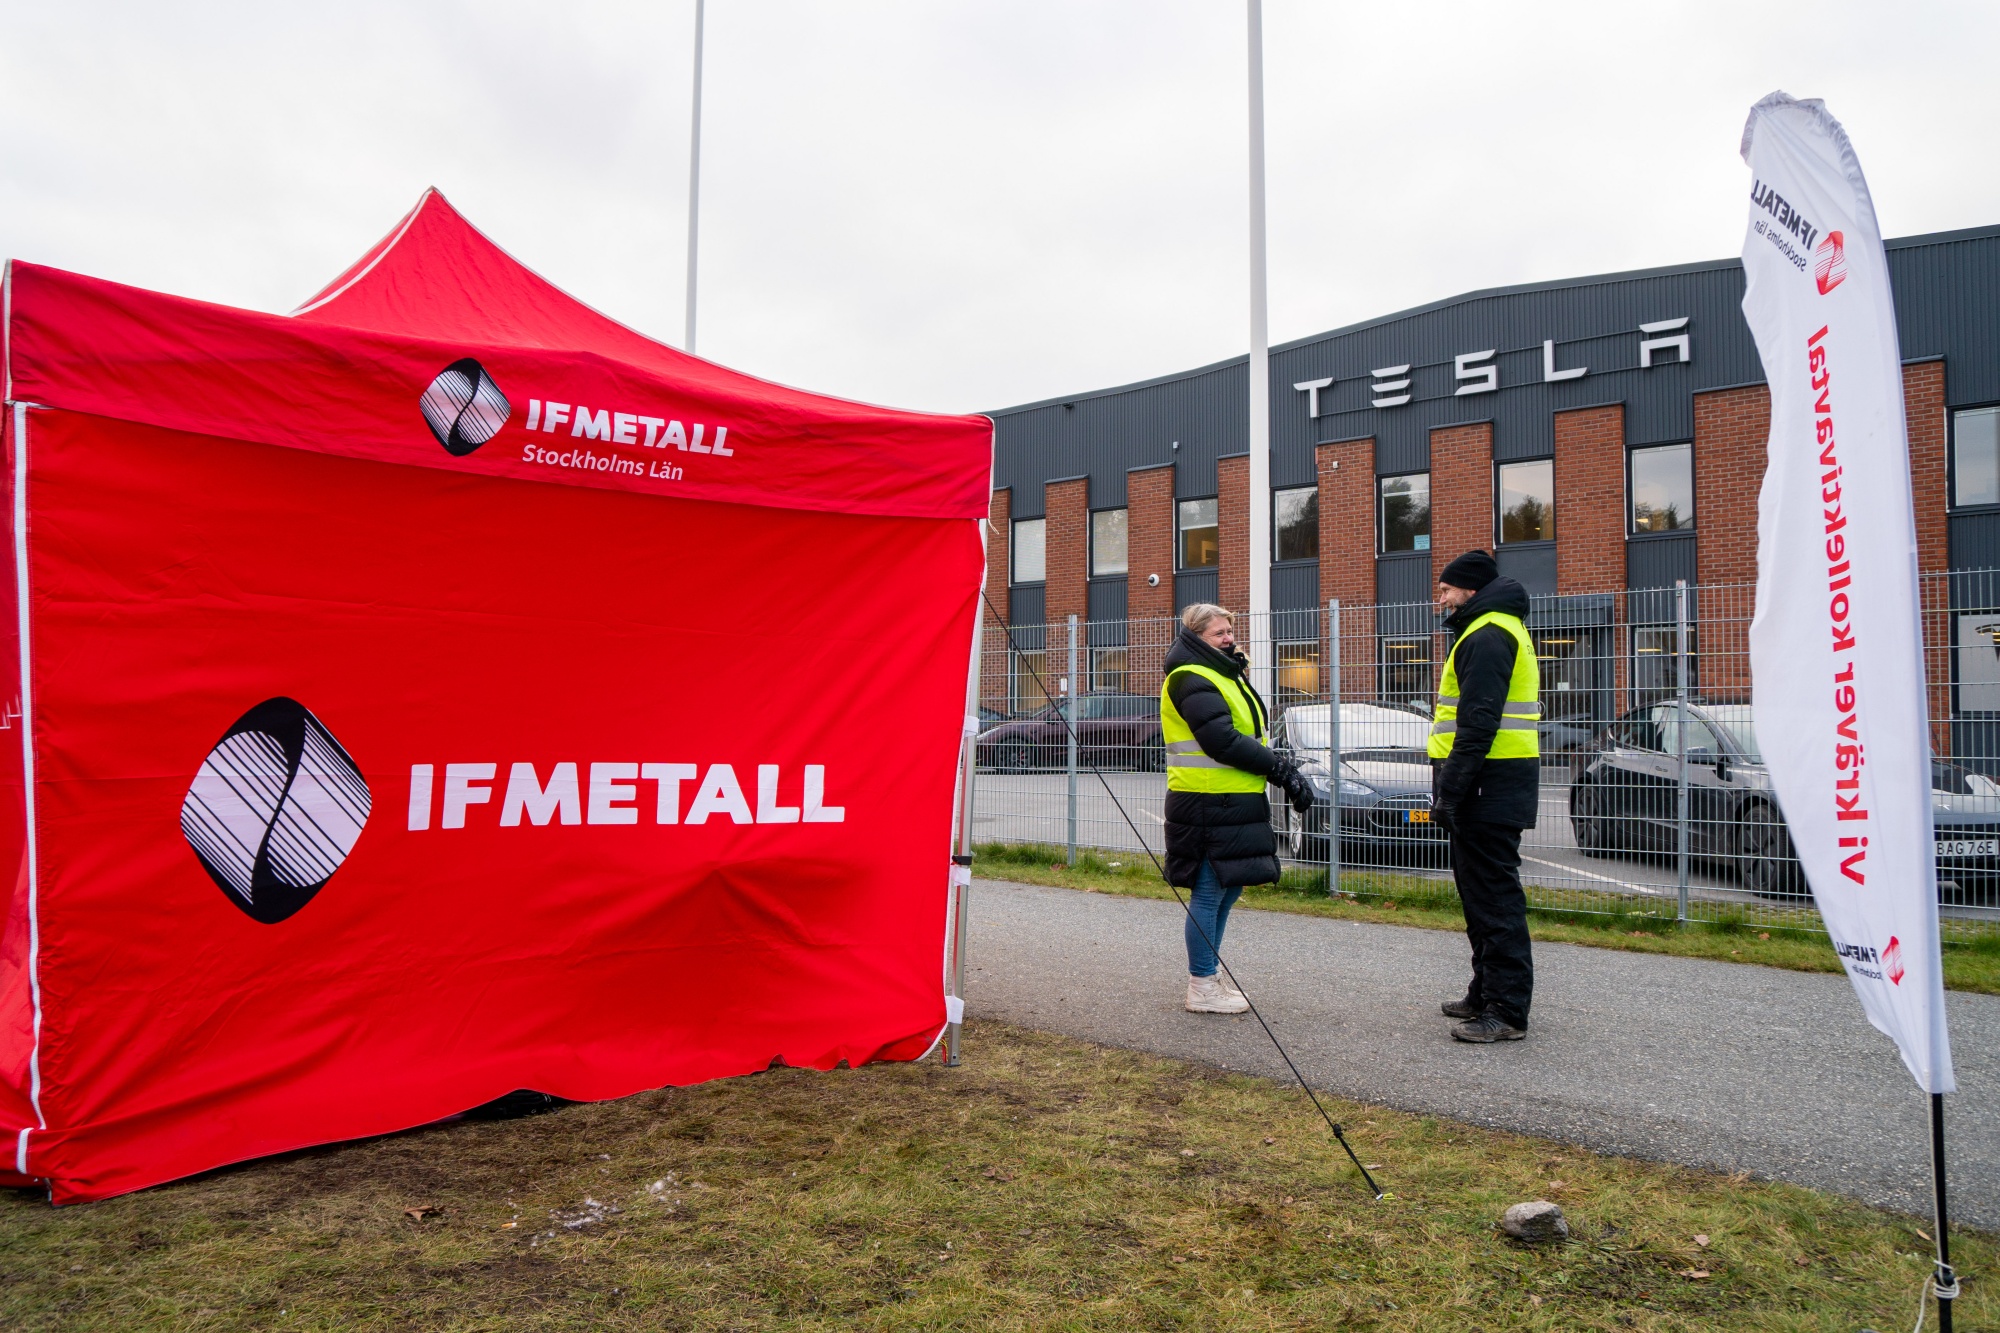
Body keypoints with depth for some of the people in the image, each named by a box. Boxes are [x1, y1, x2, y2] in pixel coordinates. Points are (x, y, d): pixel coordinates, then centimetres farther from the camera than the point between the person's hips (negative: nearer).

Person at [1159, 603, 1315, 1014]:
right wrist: (1281, 768, -16)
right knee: (1209, 894, -3)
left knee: (1227, 890, 16)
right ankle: (1202, 988, 8)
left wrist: (1283, 769, 3)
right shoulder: (1192, 680, -13)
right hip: (1208, 805, -10)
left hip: (1235, 803, 10)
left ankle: (1208, 977, 27)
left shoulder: (1226, 675, 21)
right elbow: (1224, 742, -22)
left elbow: (1249, 736, 18)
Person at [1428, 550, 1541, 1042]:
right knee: (1481, 889, 17)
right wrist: (1451, 789, 21)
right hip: (1494, 785, 11)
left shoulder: (1487, 636, -14)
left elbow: (1478, 723, -23)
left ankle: (1507, 1011, -4)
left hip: (1489, 784, -11)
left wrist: (1450, 793, -22)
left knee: (1493, 896, -8)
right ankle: (1486, 995, 27)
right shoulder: (1495, 630, 22)